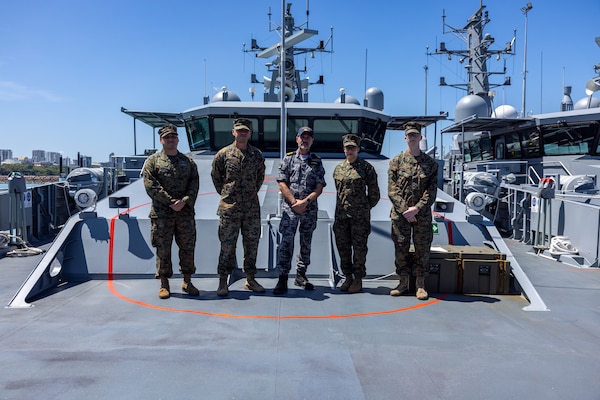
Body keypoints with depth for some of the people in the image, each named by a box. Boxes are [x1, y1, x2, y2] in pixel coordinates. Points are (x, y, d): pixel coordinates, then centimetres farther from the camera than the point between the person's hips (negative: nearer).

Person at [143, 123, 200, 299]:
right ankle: (164, 284, 13)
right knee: (163, 249, 2)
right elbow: (151, 185, -7)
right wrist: (170, 202, -13)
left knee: (187, 247, 6)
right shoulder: (153, 161, 4)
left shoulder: (188, 161, 12)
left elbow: (194, 185, 4)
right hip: (161, 213, -2)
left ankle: (187, 281, 19)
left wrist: (184, 201, -12)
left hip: (185, 212, 3)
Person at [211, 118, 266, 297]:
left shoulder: (257, 155, 6)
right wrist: (225, 194, 7)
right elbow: (215, 176, 9)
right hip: (229, 208, -3)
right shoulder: (223, 154, -2)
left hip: (252, 208, 3)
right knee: (227, 245, 2)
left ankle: (250, 279, 22)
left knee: (252, 245, 9)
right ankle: (223, 282, 13)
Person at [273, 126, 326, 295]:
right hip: (290, 207, -2)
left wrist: (305, 201, -12)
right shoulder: (288, 158, 6)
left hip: (310, 208, 2)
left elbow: (319, 187, 1)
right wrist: (294, 202, -10)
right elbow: (282, 184, -1)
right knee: (286, 241, -9)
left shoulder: (317, 162, 9)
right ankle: (283, 279, -7)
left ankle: (301, 275, 21)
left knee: (306, 242, 9)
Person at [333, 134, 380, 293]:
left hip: (360, 216, -4)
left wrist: (364, 208, 9)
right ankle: (348, 277, 21)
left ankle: (358, 280, 12)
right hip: (341, 215, 5)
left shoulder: (366, 168, -2)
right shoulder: (338, 168, 11)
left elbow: (374, 193, 3)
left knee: (359, 247, 2)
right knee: (343, 246, 8)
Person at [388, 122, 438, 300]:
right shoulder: (396, 161, 4)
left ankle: (420, 285, 17)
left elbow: (431, 191, -2)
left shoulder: (430, 163, 5)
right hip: (400, 214, 0)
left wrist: (416, 209, -14)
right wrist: (404, 210, -12)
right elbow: (392, 190, -2)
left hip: (423, 215, 0)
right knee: (401, 249, 7)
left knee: (422, 250, 5)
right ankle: (403, 283, 20)